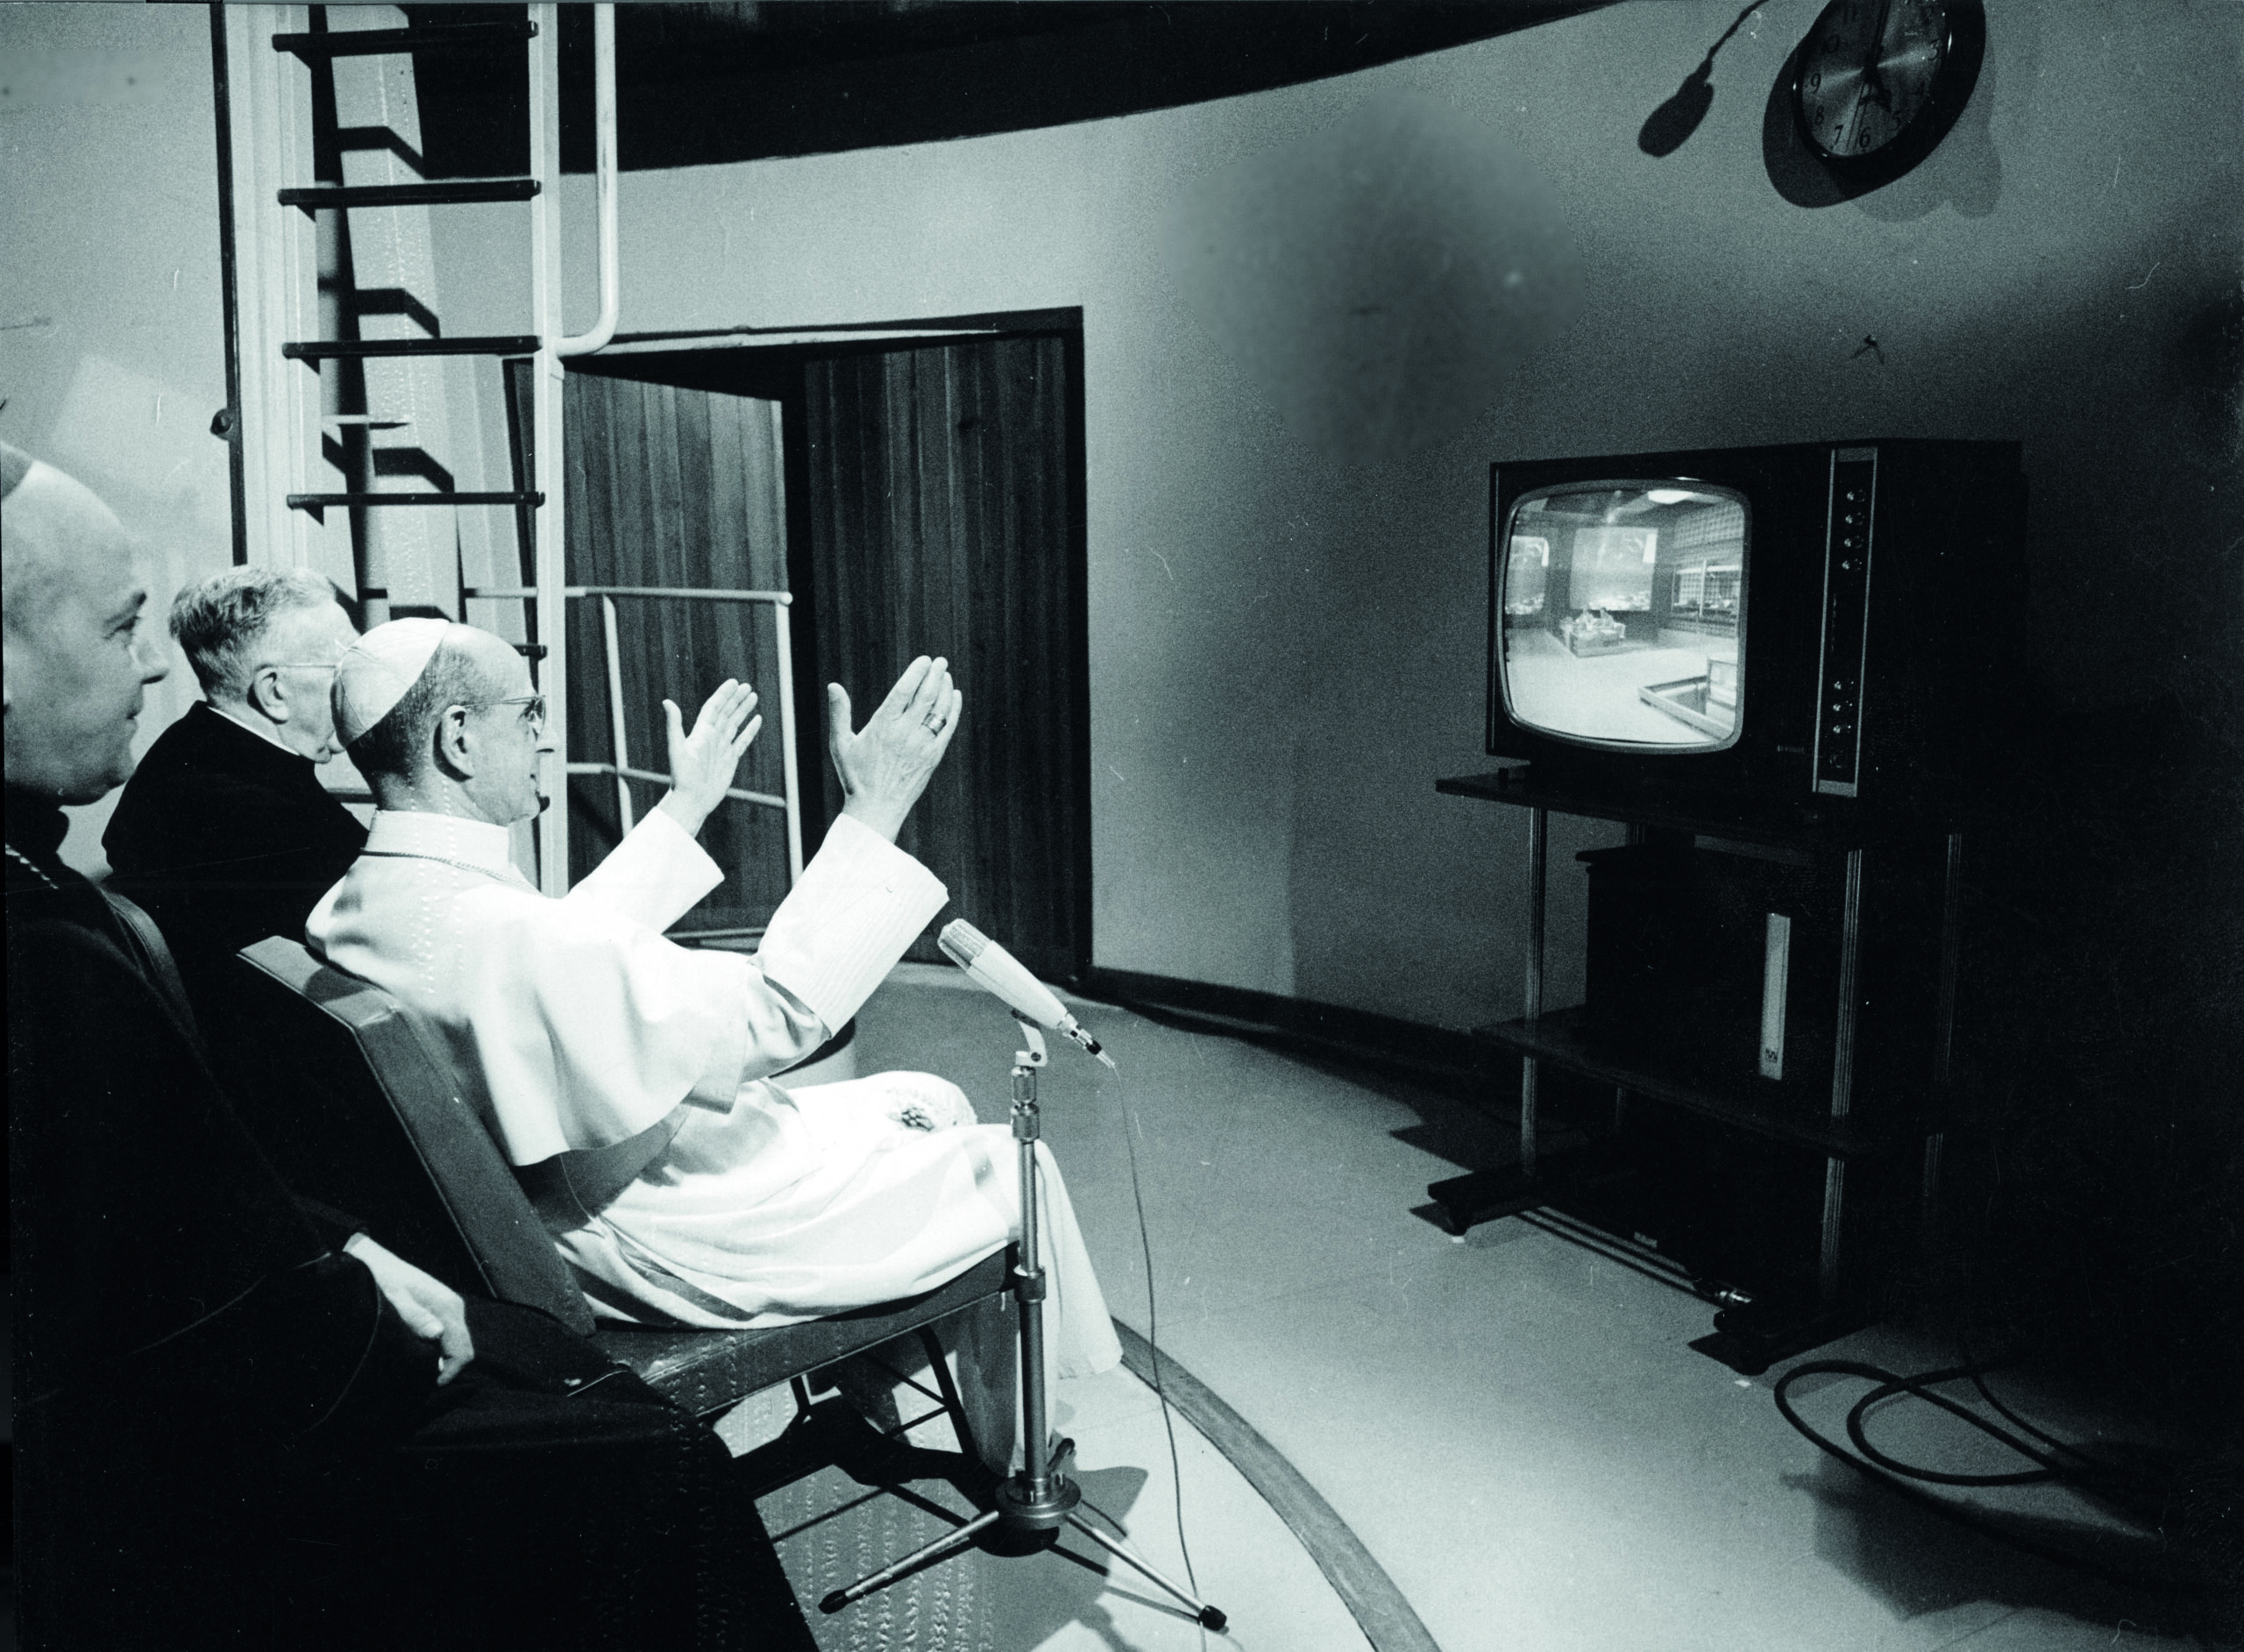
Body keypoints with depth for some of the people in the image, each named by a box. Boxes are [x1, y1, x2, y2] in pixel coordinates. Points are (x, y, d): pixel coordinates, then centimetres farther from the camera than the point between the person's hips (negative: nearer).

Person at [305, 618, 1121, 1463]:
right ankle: (1022, 1470, 28)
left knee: (929, 1102, 20)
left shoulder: (356, 910, -4)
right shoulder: (497, 935, -35)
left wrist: (685, 809, 16)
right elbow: (773, 1017, -31)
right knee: (1010, 1165, 6)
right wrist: (873, 812, -28)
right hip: (675, 1249, -10)